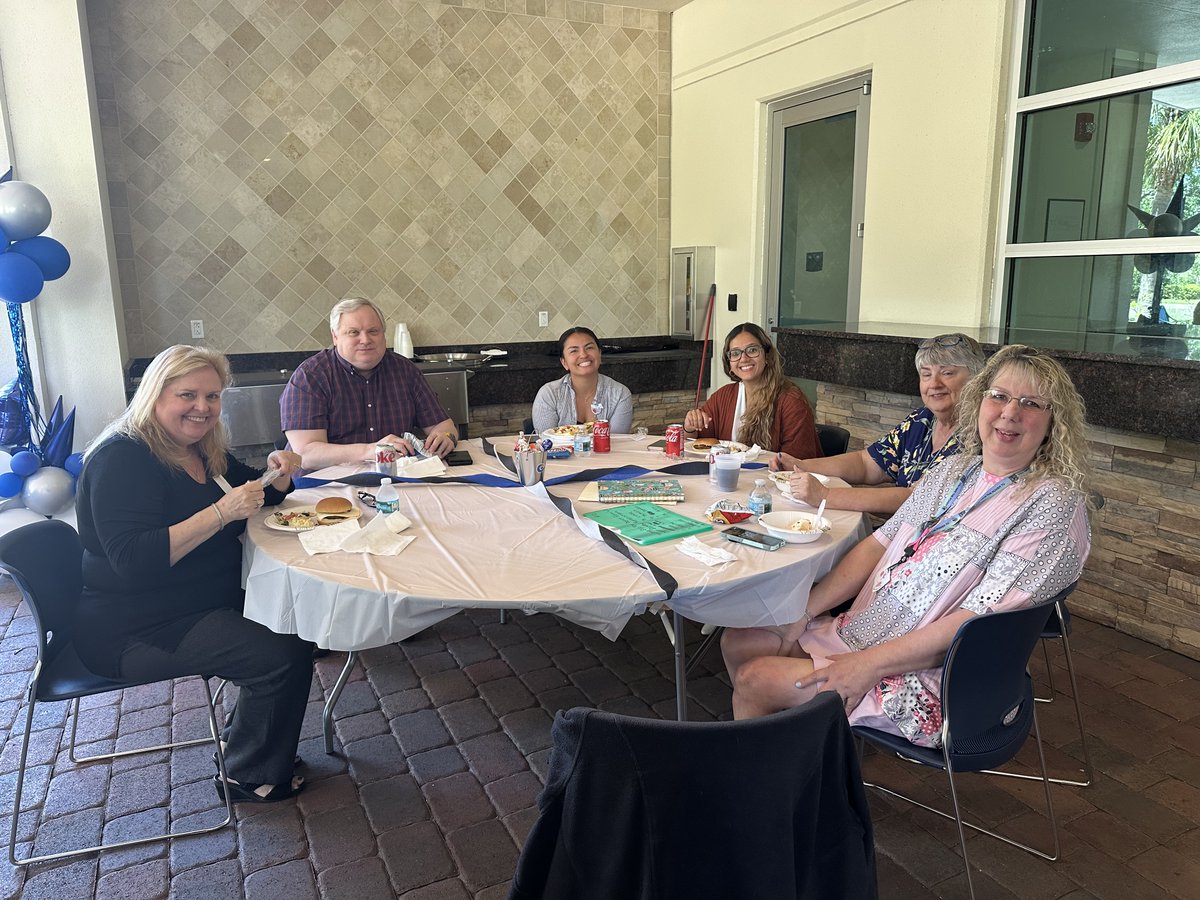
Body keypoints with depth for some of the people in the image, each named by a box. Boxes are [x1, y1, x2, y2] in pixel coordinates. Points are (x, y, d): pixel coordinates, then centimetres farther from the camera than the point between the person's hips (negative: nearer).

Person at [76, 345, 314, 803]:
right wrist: (221, 512, -34)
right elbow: (133, 562, -29)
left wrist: (277, 473, -4)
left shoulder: (203, 451, 7)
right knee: (281, 654, -20)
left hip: (207, 600, 9)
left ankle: (248, 730, 16)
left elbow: (258, 493, 20)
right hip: (132, 629, -9)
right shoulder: (123, 459, -19)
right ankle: (250, 778, 3)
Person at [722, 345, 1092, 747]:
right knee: (737, 643, 6)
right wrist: (803, 611, -2)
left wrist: (868, 665, -22)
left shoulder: (1052, 503, -16)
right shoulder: (953, 470, 8)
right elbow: (879, 544, 7)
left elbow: (980, 620, -23)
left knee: (753, 681, -9)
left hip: (927, 677, -7)